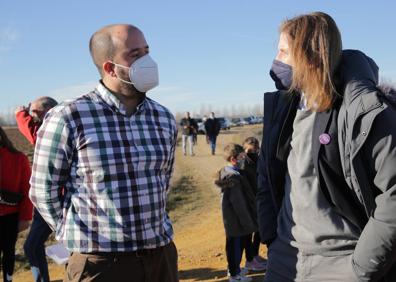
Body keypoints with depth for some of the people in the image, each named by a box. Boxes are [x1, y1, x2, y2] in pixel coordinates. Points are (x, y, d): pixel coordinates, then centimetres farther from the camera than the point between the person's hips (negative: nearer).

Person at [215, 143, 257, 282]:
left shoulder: (224, 172, 4)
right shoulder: (234, 178, -26)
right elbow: (239, 204, -24)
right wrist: (249, 223, -17)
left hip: (230, 218, 10)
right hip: (237, 220, -10)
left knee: (233, 244, 22)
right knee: (236, 245, 4)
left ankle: (234, 268, 37)